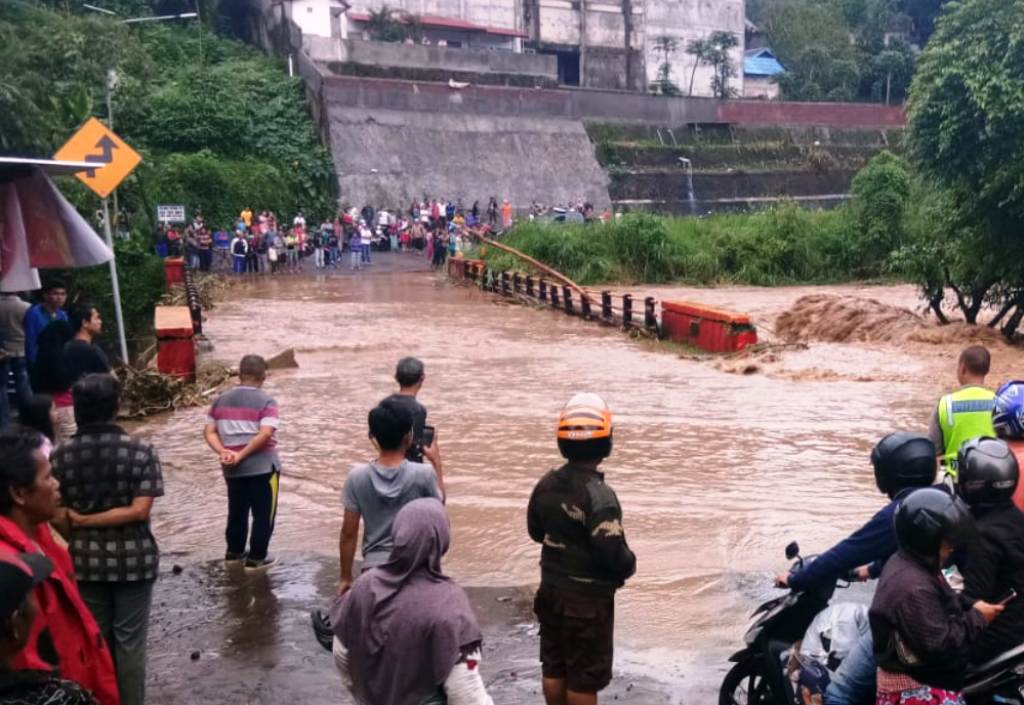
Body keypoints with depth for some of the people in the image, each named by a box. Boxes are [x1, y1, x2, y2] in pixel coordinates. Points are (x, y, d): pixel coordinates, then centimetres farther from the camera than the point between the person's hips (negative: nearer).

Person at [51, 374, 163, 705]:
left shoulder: (62, 454, -5)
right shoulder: (141, 451, -11)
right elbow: (139, 510, -16)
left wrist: (82, 525, 13)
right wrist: (88, 521, -10)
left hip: (86, 561, 2)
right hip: (133, 559, -2)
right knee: (129, 642, 9)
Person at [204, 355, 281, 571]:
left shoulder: (221, 400, 7)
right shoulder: (266, 401, -10)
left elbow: (209, 432, 2)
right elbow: (265, 434, -22)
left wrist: (223, 452, -9)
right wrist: (241, 455, -18)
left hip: (232, 469, 6)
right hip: (262, 466, -5)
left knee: (236, 511, 21)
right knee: (263, 514, 6)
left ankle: (234, 552, 33)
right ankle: (256, 558, 10)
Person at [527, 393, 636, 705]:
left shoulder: (547, 483, -3)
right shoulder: (598, 494, -25)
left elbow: (535, 531, 11)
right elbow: (613, 552, -26)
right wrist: (629, 566, -5)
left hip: (551, 589, 7)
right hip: (588, 598, -7)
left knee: (554, 666, 19)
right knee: (585, 676, 7)